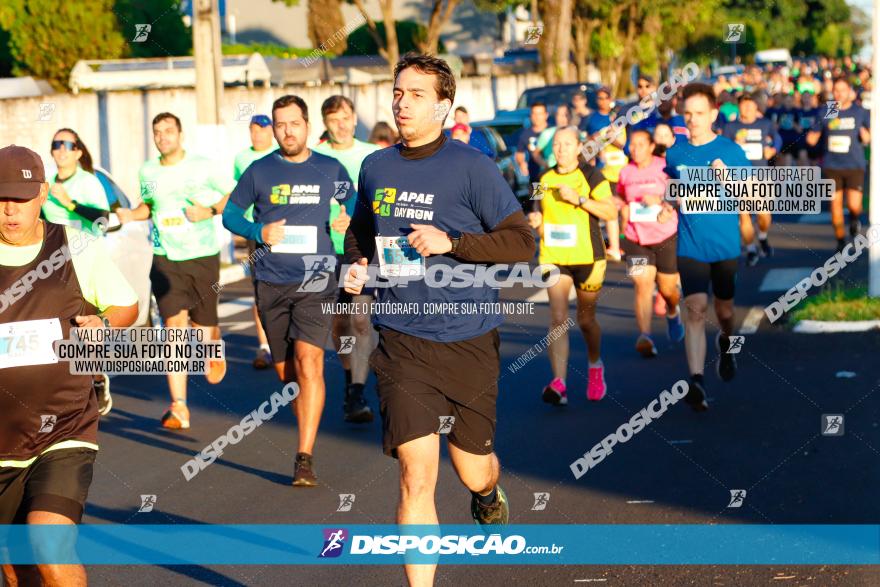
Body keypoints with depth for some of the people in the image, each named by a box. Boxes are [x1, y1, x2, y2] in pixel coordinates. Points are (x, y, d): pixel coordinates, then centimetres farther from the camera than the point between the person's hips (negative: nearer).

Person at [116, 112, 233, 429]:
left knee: (202, 324, 8)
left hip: (203, 257, -1)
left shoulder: (203, 166, -5)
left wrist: (210, 211, -14)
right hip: (165, 259, 1)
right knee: (174, 323, -13)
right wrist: (131, 214, 1)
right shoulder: (148, 171, 6)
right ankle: (179, 408, -15)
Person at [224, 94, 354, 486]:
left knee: (308, 360, -18)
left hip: (316, 280, -2)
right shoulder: (259, 171, 6)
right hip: (272, 282, 2)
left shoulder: (331, 170, 6)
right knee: (285, 369, 9)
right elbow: (230, 213, 11)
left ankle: (305, 458, -18)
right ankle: (309, 434, 32)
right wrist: (258, 232, -8)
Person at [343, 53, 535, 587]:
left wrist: (452, 243, -19)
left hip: (468, 342, -1)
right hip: (402, 341, 2)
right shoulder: (375, 168, 6)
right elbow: (361, 229, 25)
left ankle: (490, 490, 51)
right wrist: (356, 264, 4)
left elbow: (523, 244, -8)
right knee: (417, 475, -10)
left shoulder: (472, 168, -7)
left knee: (473, 472, 13)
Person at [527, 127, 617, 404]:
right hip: (553, 256, 2)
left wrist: (578, 198, -20)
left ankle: (595, 366, 40)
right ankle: (558, 383, -21)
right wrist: (537, 222, 1)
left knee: (586, 318, 11)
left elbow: (611, 212, -12)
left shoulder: (591, 176, -3)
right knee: (558, 318, -13)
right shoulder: (545, 179, 11)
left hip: (587, 257, -2)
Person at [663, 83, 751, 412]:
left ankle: (725, 342, 51)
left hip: (726, 245, 0)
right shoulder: (674, 153, 2)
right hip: (690, 246, 0)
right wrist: (665, 206, 0)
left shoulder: (731, 151, -5)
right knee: (695, 308, -16)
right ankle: (696, 382, -20)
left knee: (724, 307, 16)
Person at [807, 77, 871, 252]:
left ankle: (854, 218, 25)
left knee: (854, 205, -12)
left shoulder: (861, 112, 0)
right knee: (835, 204, 4)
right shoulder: (825, 112, 4)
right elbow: (812, 139, 9)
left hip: (855, 166, -2)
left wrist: (866, 135, -13)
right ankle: (840, 240, 19)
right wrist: (811, 137, -13)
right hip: (832, 166, 2)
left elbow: (872, 135, 9)